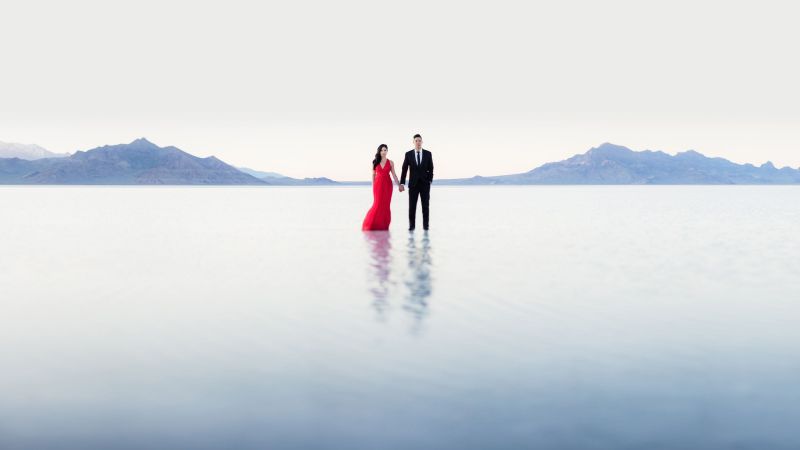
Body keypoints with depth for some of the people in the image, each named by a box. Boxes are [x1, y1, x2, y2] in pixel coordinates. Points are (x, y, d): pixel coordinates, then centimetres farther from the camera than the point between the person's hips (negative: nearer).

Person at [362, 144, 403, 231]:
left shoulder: (390, 163, 4)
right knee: (378, 204, -5)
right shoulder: (375, 162, 5)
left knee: (386, 205, 0)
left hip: (387, 184, 1)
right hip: (378, 184, -1)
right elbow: (373, 174, 9)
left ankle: (384, 225, 7)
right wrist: (373, 186, 5)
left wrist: (399, 185, -4)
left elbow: (394, 175, 3)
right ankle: (372, 224, 5)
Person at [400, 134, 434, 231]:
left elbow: (430, 169, 5)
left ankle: (425, 225, 7)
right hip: (413, 184, 0)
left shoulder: (428, 154, 2)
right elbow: (404, 170, 1)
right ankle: (411, 225, 4)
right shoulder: (408, 154, 1)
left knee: (425, 206, 1)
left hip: (425, 184, 0)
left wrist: (430, 181, -7)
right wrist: (402, 183, -5)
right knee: (412, 206, -2)